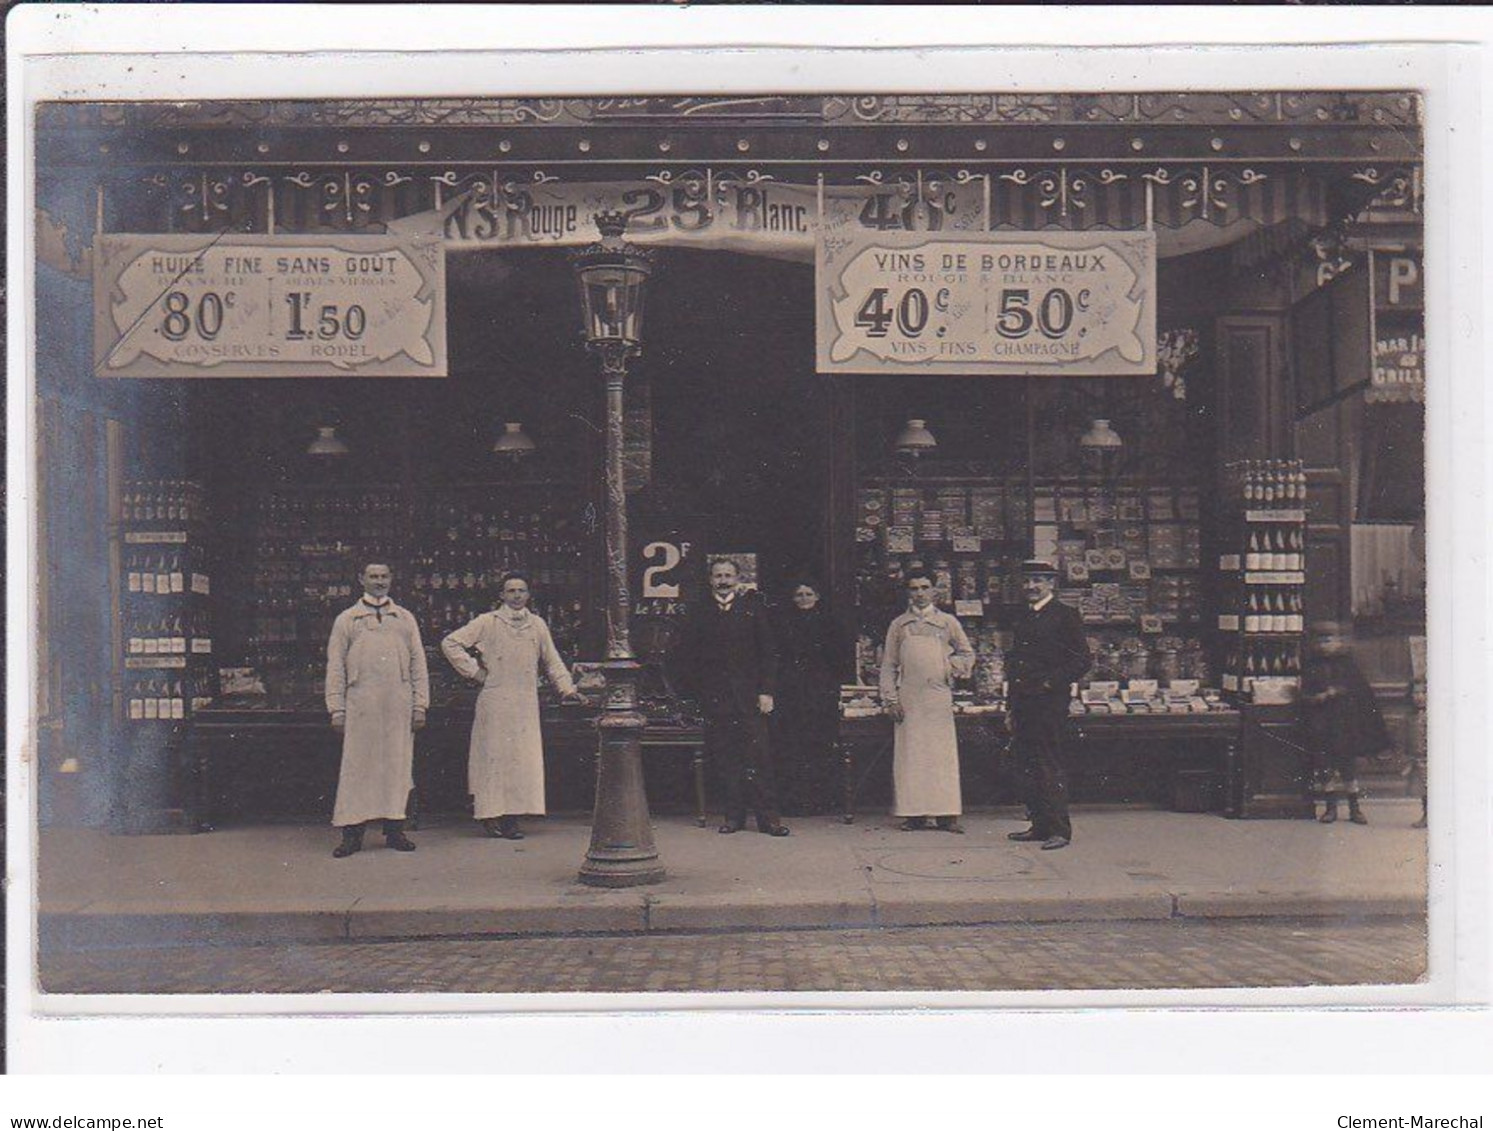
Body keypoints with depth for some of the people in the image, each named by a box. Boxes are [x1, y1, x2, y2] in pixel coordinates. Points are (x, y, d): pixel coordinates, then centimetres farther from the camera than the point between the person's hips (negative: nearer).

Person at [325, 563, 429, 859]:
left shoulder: (405, 619, 16)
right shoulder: (346, 620, 11)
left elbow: (418, 664, 13)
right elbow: (335, 667, 7)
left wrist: (420, 705, 5)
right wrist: (336, 709, -2)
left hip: (399, 706, 2)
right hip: (360, 705, -2)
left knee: (398, 765, 2)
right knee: (357, 766, -4)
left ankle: (395, 830, 9)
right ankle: (352, 834, -1)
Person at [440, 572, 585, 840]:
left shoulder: (537, 625, 14)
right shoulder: (487, 623, 2)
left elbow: (552, 662, 20)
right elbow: (450, 643, 2)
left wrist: (568, 689, 10)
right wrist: (474, 671, -2)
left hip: (526, 704, 3)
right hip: (495, 703, -3)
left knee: (523, 757, -1)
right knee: (494, 755, -3)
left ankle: (511, 818, 2)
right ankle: (489, 813, 3)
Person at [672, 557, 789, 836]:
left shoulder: (752, 607, 6)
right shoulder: (699, 612, 10)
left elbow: (769, 652, 4)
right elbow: (681, 656, 13)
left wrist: (766, 691, -4)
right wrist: (696, 688, 5)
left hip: (748, 695, -1)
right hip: (714, 698, 2)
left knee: (758, 755, -7)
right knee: (724, 758, 1)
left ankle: (768, 816, -4)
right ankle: (734, 815, 9)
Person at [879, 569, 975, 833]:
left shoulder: (948, 622, 11)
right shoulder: (898, 625, 12)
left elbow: (967, 654, 18)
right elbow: (888, 665, 10)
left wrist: (951, 668, 1)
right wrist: (890, 699, 2)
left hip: (939, 696, -1)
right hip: (908, 699, 1)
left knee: (943, 754, -4)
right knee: (910, 755, -1)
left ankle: (946, 814, -1)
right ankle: (914, 813, 3)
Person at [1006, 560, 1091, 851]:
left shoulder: (1065, 615, -4)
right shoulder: (1024, 619, 18)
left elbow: (1082, 660, -8)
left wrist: (1051, 682, -15)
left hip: (1049, 702, -8)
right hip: (1022, 702, 8)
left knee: (1049, 765, -8)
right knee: (1026, 764, 9)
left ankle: (1060, 829, -4)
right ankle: (1039, 825, 16)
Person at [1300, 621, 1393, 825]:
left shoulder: (1347, 665, 5)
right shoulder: (1311, 668, 6)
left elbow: (1363, 693, 6)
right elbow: (1305, 697, 4)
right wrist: (1321, 697, -14)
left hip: (1346, 724, -1)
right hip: (1322, 726, 1)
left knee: (1349, 762, 1)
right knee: (1325, 764, 1)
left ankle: (1354, 808, 9)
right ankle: (1330, 807, 11)